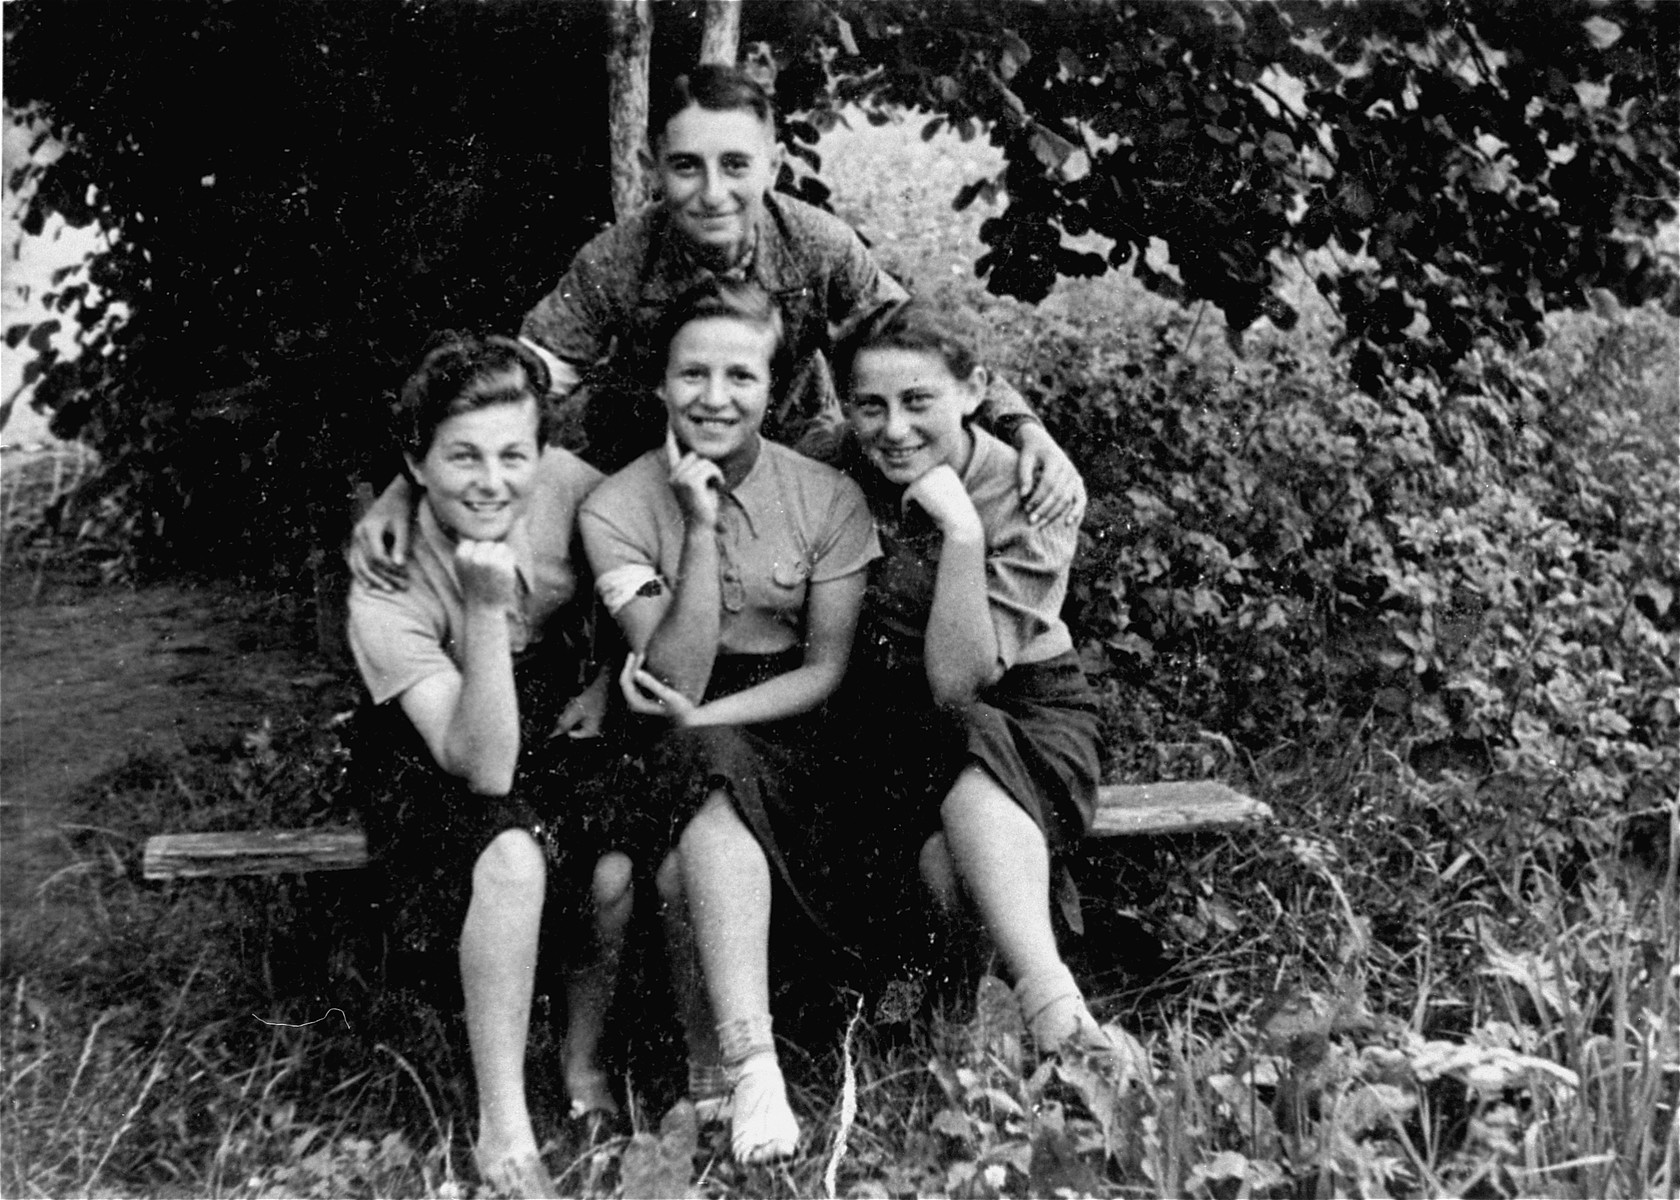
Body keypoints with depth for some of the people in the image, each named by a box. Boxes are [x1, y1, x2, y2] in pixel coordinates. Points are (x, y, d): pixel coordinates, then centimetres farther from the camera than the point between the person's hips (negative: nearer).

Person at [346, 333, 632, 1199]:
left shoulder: (567, 486, -18)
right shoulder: (388, 594, -27)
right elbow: (484, 768, -33)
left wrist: (608, 684, -7)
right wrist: (485, 610, -42)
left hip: (558, 734, 4)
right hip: (434, 770, -3)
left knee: (620, 872, -25)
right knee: (511, 856, -34)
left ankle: (586, 1063, 2)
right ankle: (503, 1129, -22)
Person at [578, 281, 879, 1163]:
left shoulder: (827, 498, -5)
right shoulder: (617, 509, -7)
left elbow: (829, 668, -3)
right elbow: (677, 678, -14)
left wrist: (703, 718, -16)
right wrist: (701, 526, -23)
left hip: (785, 730, 0)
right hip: (678, 740, 0)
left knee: (700, 836, -32)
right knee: (710, 808, -34)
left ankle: (718, 1072, -28)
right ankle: (747, 1069, -33)